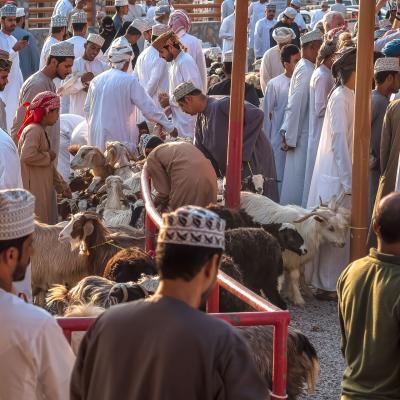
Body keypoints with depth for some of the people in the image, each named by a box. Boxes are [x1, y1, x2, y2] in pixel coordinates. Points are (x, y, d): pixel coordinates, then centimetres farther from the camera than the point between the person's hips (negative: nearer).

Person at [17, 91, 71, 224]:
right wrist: (48, 157, -15)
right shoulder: (34, 131, -15)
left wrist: (62, 186, 21)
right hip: (34, 192, -10)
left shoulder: (40, 131, 18)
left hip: (43, 191, 10)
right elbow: (27, 156, -31)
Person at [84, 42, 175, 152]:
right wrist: (170, 128, -2)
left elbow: (87, 109, 16)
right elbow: (148, 108, -11)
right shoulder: (129, 81, -10)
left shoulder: (96, 80, 7)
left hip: (96, 138, 6)